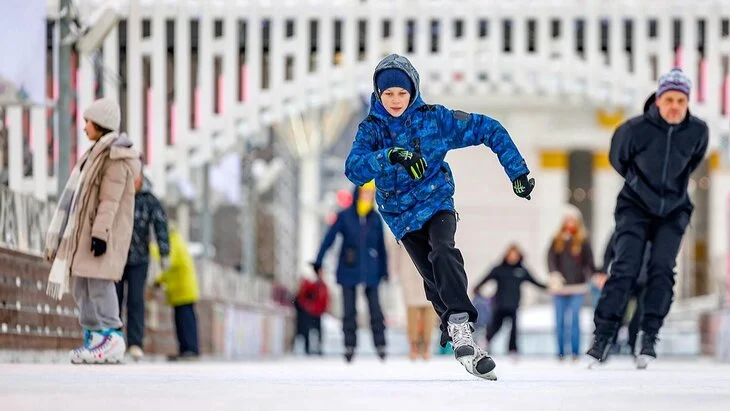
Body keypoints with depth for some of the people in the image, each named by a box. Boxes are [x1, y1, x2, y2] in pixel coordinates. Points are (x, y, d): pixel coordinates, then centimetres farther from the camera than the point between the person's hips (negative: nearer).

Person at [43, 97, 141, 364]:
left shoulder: (115, 156, -12)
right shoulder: (99, 153, 19)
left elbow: (111, 199, -19)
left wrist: (100, 232, -25)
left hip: (103, 230, -10)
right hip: (86, 228, 10)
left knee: (97, 281, -14)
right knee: (82, 284, 8)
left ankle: (109, 338, -16)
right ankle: (94, 337, 10)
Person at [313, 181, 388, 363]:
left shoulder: (375, 218, 5)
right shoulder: (344, 217, -1)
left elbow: (381, 246, 10)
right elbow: (329, 239, 0)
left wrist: (384, 271, 9)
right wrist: (318, 263, -5)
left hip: (370, 272, 1)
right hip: (349, 272, -1)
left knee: (375, 309, -4)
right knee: (349, 310, 1)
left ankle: (380, 346, 1)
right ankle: (349, 346, 7)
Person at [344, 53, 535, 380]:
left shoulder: (434, 118, -9)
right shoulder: (371, 129, -6)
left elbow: (488, 130, -3)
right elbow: (354, 170, -23)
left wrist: (517, 172, -5)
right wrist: (388, 156, -41)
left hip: (437, 203, -2)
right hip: (401, 215, 2)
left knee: (443, 252, -31)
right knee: (435, 281, -1)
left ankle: (460, 326, -39)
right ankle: (465, 346, 8)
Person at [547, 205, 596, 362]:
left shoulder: (583, 241, 3)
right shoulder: (557, 240, 8)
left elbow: (589, 262, 1)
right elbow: (551, 259, -1)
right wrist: (554, 274, -18)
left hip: (577, 287, -2)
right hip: (559, 287, 2)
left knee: (575, 319, -8)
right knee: (559, 320, 3)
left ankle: (576, 353, -5)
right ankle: (560, 353, 8)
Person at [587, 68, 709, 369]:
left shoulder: (698, 132, -12)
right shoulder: (636, 129, -19)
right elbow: (617, 158, 3)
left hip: (673, 211, 2)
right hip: (636, 206, -2)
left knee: (662, 270, -13)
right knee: (625, 269, -14)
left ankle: (648, 337, -5)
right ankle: (602, 336, -10)